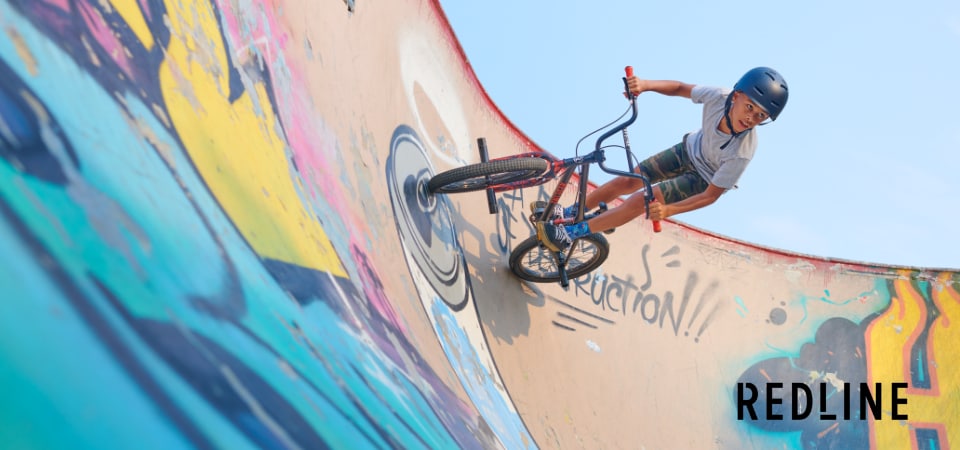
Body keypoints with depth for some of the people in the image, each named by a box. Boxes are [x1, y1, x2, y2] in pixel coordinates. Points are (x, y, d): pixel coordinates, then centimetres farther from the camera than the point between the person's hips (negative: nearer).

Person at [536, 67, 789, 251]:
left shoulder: (742, 151, -38)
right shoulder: (719, 97, -30)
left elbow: (711, 195, -28)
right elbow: (680, 88, -11)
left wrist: (668, 210, -39)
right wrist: (646, 85, -28)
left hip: (702, 179, -4)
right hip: (690, 150, 4)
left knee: (642, 199, -16)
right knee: (627, 181, 1)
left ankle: (574, 232, -6)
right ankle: (569, 213, 17)